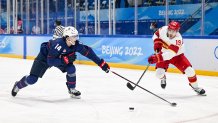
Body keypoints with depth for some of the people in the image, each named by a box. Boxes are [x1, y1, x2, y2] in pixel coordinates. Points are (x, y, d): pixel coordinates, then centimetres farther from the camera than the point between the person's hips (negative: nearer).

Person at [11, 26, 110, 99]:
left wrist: (101, 63, -21)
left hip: (60, 57, 5)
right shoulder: (58, 44, -40)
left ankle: (72, 90, 3)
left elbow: (88, 52, -18)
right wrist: (66, 59, -44)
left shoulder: (76, 45, -24)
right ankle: (18, 85, 23)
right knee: (32, 79, -7)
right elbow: (50, 61, -39)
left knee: (71, 69, -19)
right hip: (45, 56, -5)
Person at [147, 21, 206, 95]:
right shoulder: (163, 30, -23)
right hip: (164, 53, 2)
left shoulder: (178, 39, -36)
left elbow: (170, 54, -47)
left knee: (189, 70, -14)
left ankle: (195, 87, 14)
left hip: (177, 55, -2)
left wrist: (157, 57, -56)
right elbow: (156, 35, 2)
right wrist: (157, 43, -18)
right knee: (159, 72, -18)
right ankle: (163, 78, 23)